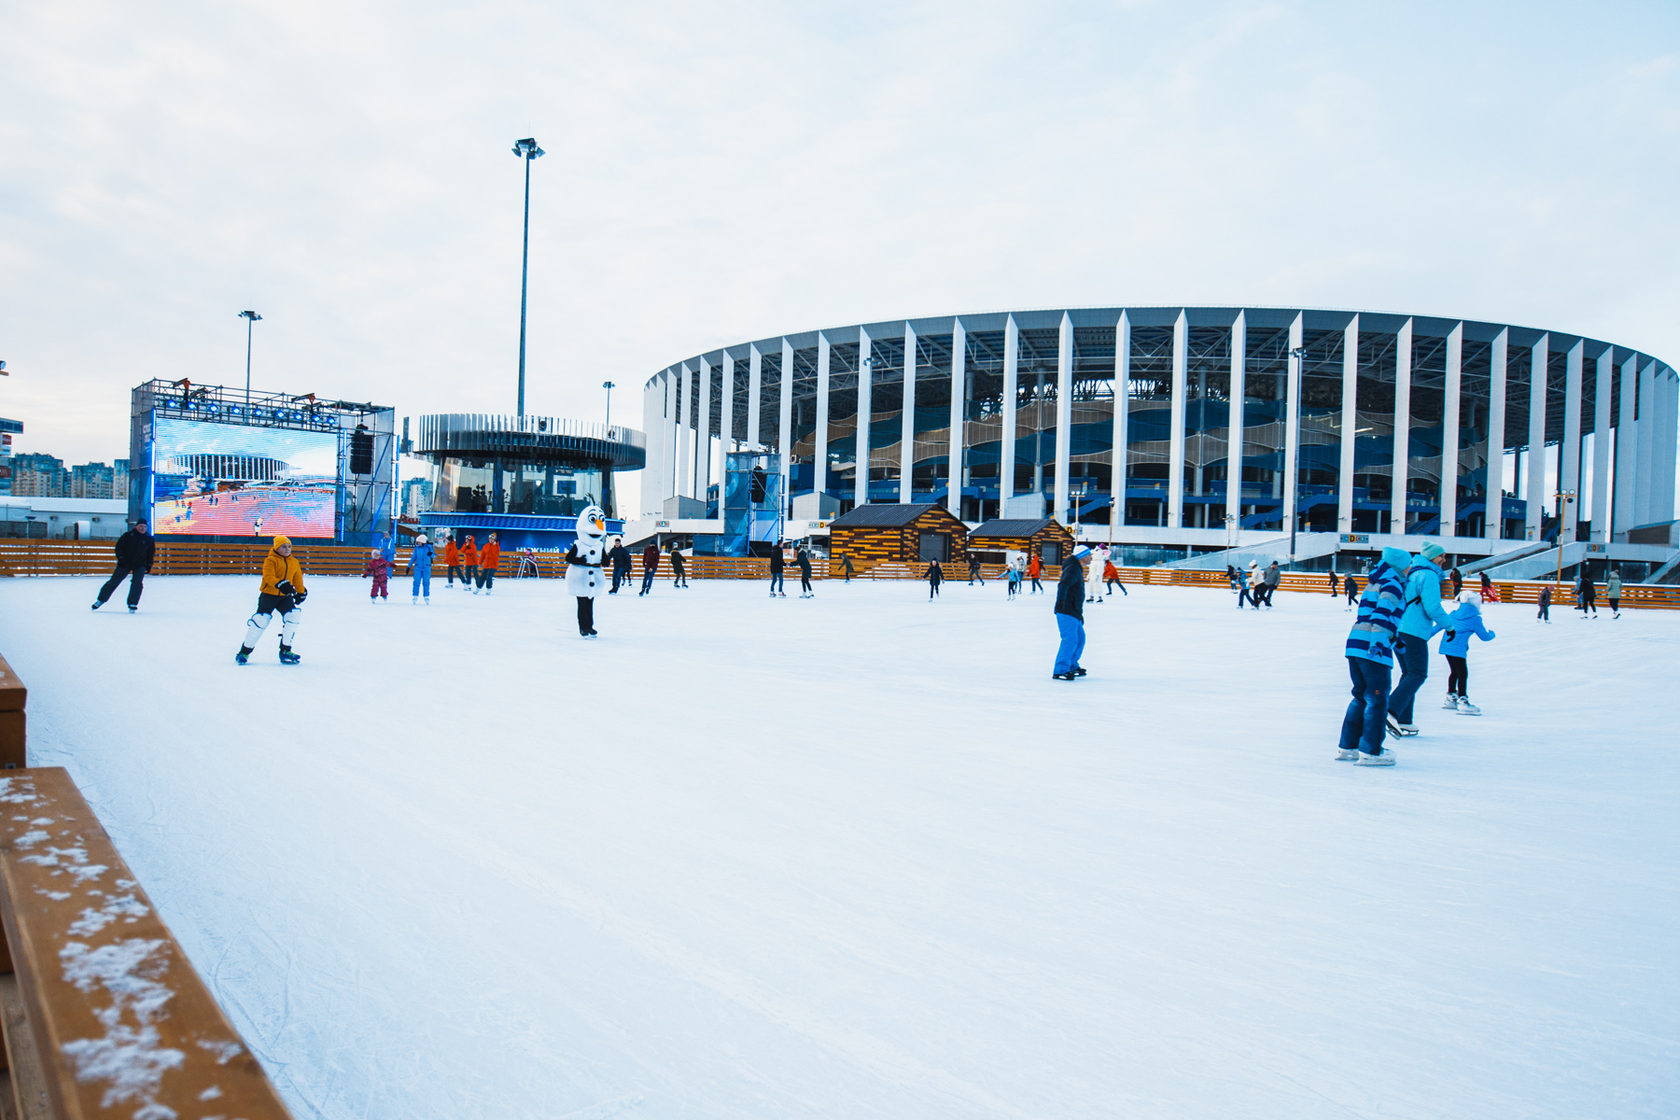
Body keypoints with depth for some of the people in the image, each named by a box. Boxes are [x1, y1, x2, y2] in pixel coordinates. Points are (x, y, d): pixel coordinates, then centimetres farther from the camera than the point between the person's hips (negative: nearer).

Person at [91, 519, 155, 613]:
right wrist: (121, 558, -9)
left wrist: (149, 565, 8)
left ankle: (132, 604, -5)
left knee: (137, 583, -14)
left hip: (140, 565, 1)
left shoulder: (149, 539, 2)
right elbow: (119, 547, 1)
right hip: (125, 563, -1)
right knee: (114, 581, 3)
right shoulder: (128, 535, -4)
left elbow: (151, 552, 12)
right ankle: (101, 600, 19)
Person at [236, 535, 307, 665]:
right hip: (268, 594, -4)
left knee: (293, 615, -14)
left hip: (285, 596, 5)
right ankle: (245, 651, 9)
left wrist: (301, 592, 22)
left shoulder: (294, 563, 11)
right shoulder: (271, 560, -7)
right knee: (262, 619, -10)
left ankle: (285, 651, -2)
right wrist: (280, 584, -37)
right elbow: (268, 576, -22)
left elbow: (297, 579, 22)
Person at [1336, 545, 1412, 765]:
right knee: (1377, 700, -1)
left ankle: (1347, 747, 19)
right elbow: (1383, 612, -18)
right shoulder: (1392, 584, -5)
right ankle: (1371, 751, 1)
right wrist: (1378, 641, -26)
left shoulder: (1374, 582, 23)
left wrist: (1393, 639, 42)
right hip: (1373, 648, -9)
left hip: (1355, 642, 9)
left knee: (1361, 696, 16)